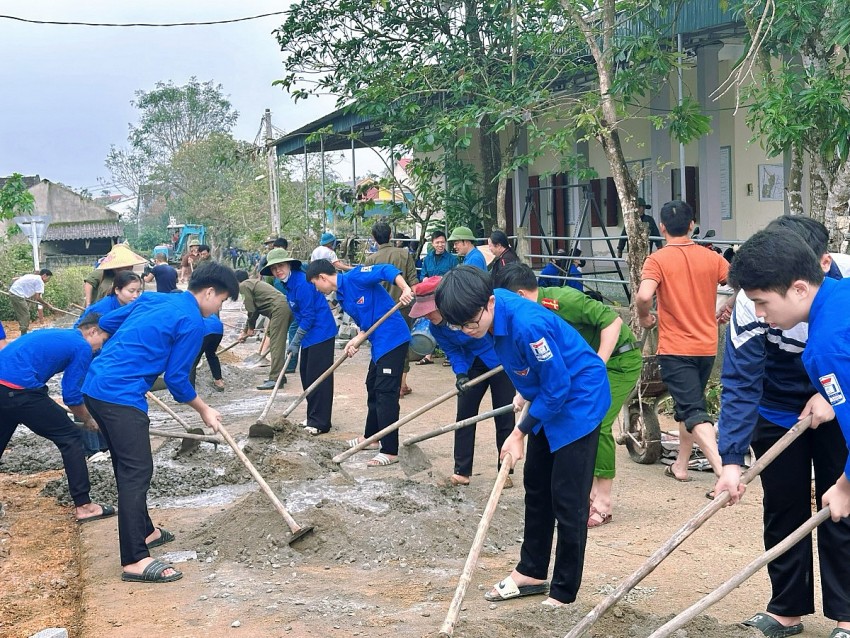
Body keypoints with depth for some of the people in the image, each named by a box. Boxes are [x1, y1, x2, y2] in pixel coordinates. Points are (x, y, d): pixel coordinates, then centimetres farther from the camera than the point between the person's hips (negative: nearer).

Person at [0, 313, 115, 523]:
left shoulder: (56, 335, 26)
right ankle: (83, 506, 3)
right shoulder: (82, 347, 2)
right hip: (18, 390, -9)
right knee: (69, 438, 2)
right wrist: (88, 420, 17)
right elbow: (71, 395, 1)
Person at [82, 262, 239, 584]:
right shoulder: (192, 322, -7)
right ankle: (135, 561, -8)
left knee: (127, 467, 20)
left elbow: (104, 322, 23)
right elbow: (176, 379, -5)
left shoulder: (152, 299, 17)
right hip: (122, 396, -9)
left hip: (95, 386, 9)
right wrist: (205, 411, 10)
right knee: (137, 472, -7)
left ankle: (143, 531, 35)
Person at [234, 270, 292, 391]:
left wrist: (250, 328, 13)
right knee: (277, 343, 16)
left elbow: (251, 310, -2)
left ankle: (275, 379, -14)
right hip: (286, 306, 10)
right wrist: (245, 331, 39)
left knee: (276, 344, -11)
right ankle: (279, 375, 20)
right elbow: (253, 310, 35)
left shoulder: (244, 286, 2)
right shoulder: (253, 283, 30)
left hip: (279, 308, -10)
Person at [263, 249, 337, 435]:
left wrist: (295, 342, -14)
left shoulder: (302, 283, -21)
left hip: (321, 333, -10)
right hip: (309, 335, 10)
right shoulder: (287, 284, 10)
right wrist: (295, 341, 13)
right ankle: (313, 417, 24)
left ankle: (320, 422, -3)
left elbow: (308, 316, -20)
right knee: (306, 376, 14)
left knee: (318, 377, -8)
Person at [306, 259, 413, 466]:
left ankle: (390, 451, -6)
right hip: (379, 342, 10)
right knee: (373, 387, 22)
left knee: (385, 394, -9)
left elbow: (386, 270, -22)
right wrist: (356, 340, 0)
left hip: (393, 338, -10)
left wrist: (405, 289, -35)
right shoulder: (342, 297, 15)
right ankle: (371, 437, 39)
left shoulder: (354, 278, -12)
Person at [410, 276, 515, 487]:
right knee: (464, 414, 3)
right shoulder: (436, 327, -14)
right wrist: (460, 374, -24)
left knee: (504, 416, 0)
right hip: (473, 364, 6)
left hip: (501, 361, -5)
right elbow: (453, 351, -7)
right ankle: (461, 471, 11)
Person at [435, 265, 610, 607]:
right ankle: (531, 572, 31)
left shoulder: (528, 325, -34)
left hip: (578, 400, -9)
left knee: (567, 500, -6)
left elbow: (556, 388, -25)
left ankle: (563, 594, 5)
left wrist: (520, 433, -17)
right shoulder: (494, 309, -8)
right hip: (548, 399, 10)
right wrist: (524, 389, 7)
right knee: (536, 486, 17)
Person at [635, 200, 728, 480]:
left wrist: (645, 317, -6)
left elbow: (644, 296, -26)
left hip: (675, 349, -5)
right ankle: (681, 465, 31)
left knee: (694, 412, -8)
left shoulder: (658, 260, -10)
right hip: (706, 346, 5)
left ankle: (723, 469, -24)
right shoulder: (711, 257, 3)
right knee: (689, 405, 22)